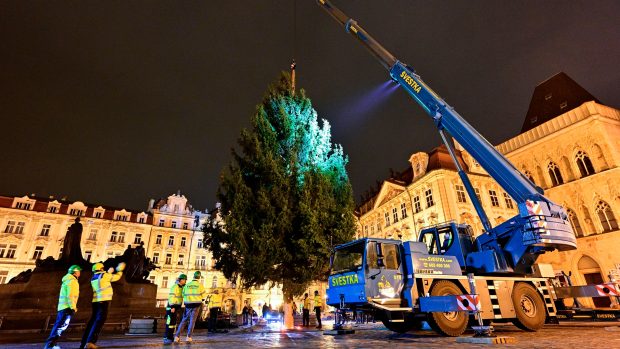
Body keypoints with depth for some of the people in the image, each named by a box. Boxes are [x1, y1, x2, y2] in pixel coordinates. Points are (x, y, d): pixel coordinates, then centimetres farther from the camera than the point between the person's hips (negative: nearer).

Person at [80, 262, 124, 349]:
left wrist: (108, 272, 39)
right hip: (104, 300, -8)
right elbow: (116, 277, 5)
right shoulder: (104, 275, -4)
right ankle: (90, 342, -20)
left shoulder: (93, 278, 17)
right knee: (99, 321, -10)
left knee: (93, 321, 14)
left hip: (95, 301, 8)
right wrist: (120, 270, 21)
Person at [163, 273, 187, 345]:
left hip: (177, 307, 9)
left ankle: (171, 337, 17)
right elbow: (171, 297, -20)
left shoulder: (181, 287, 16)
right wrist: (172, 306, -26)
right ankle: (166, 338, -10)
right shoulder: (175, 287, -13)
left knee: (174, 322, 11)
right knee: (170, 322, -11)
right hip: (172, 307, -9)